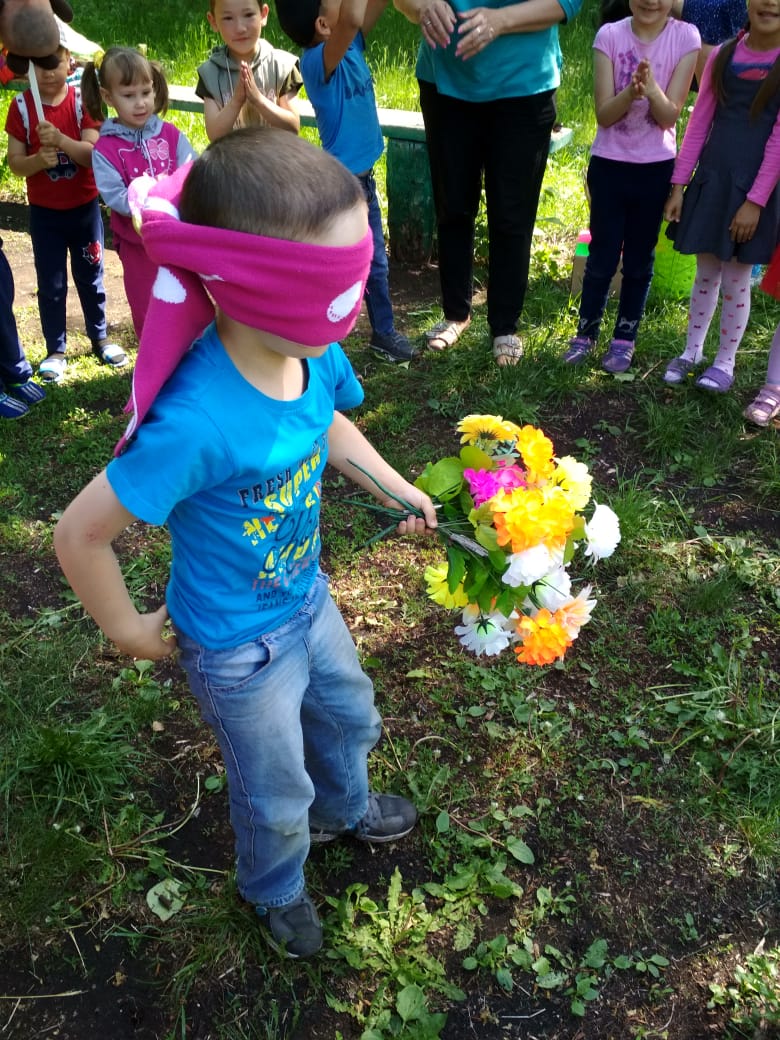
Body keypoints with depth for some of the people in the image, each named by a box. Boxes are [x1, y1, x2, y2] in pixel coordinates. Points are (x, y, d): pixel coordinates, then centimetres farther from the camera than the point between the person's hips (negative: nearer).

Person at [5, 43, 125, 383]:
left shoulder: (82, 101, -7)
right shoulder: (21, 106, -7)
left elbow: (93, 153, -17)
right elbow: (14, 163, -8)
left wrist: (61, 140, -34)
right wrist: (38, 159, -28)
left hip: (85, 208, 0)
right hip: (44, 212, 0)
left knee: (90, 277, 14)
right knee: (51, 285, 7)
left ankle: (99, 338, 31)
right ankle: (56, 350, 20)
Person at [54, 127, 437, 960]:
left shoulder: (313, 356, -19)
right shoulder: (196, 423, -41)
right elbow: (80, 534, -29)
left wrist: (399, 491, 4)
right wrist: (128, 630, -14)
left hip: (307, 600, 6)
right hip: (240, 648, -6)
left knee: (349, 714, 32)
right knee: (277, 790, 20)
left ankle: (343, 808, 66)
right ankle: (275, 889, 55)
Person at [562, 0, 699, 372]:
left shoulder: (685, 37, -7)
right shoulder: (610, 35, -8)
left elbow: (669, 117, -10)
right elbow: (603, 115, -10)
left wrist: (652, 90, -29)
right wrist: (631, 92, -29)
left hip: (656, 168, 1)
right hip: (609, 164, 0)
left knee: (639, 259, 9)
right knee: (602, 256, 5)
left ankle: (624, 339, 20)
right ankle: (586, 333, 21)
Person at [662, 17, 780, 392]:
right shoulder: (723, 55, 5)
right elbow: (700, 122, 6)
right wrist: (678, 185, 2)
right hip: (712, 178, 3)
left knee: (736, 278, 2)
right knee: (706, 272, 12)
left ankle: (725, 361, 17)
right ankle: (692, 350, 26)